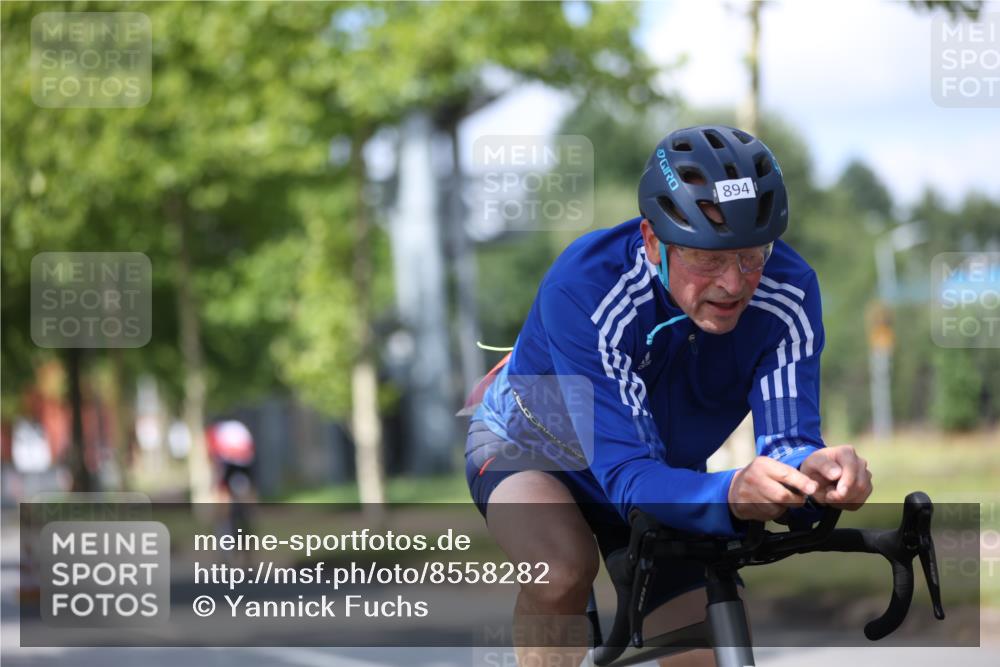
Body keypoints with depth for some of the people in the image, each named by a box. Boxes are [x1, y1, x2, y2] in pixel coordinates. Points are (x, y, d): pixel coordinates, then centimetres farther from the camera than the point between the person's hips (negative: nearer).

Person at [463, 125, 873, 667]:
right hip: (529, 445, -4)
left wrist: (812, 467, -56)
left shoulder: (787, 292, -27)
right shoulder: (584, 289, -38)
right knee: (565, 570, -36)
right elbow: (626, 475, -43)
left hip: (666, 470, 4)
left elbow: (785, 440, -31)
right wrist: (730, 496, -64)